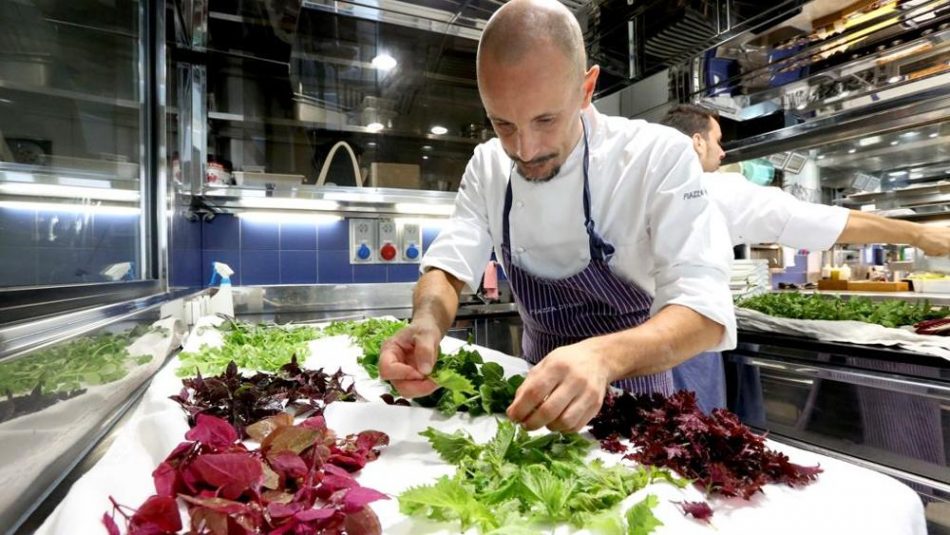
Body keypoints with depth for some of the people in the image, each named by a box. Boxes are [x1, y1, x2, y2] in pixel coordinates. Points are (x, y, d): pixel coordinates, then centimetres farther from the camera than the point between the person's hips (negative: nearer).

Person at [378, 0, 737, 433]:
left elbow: (705, 310, -25)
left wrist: (605, 357, -42)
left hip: (633, 385, -2)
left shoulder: (659, 156, -20)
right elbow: (448, 266, -8)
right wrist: (426, 325, -28)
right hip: (540, 377, 3)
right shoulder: (487, 165, -8)